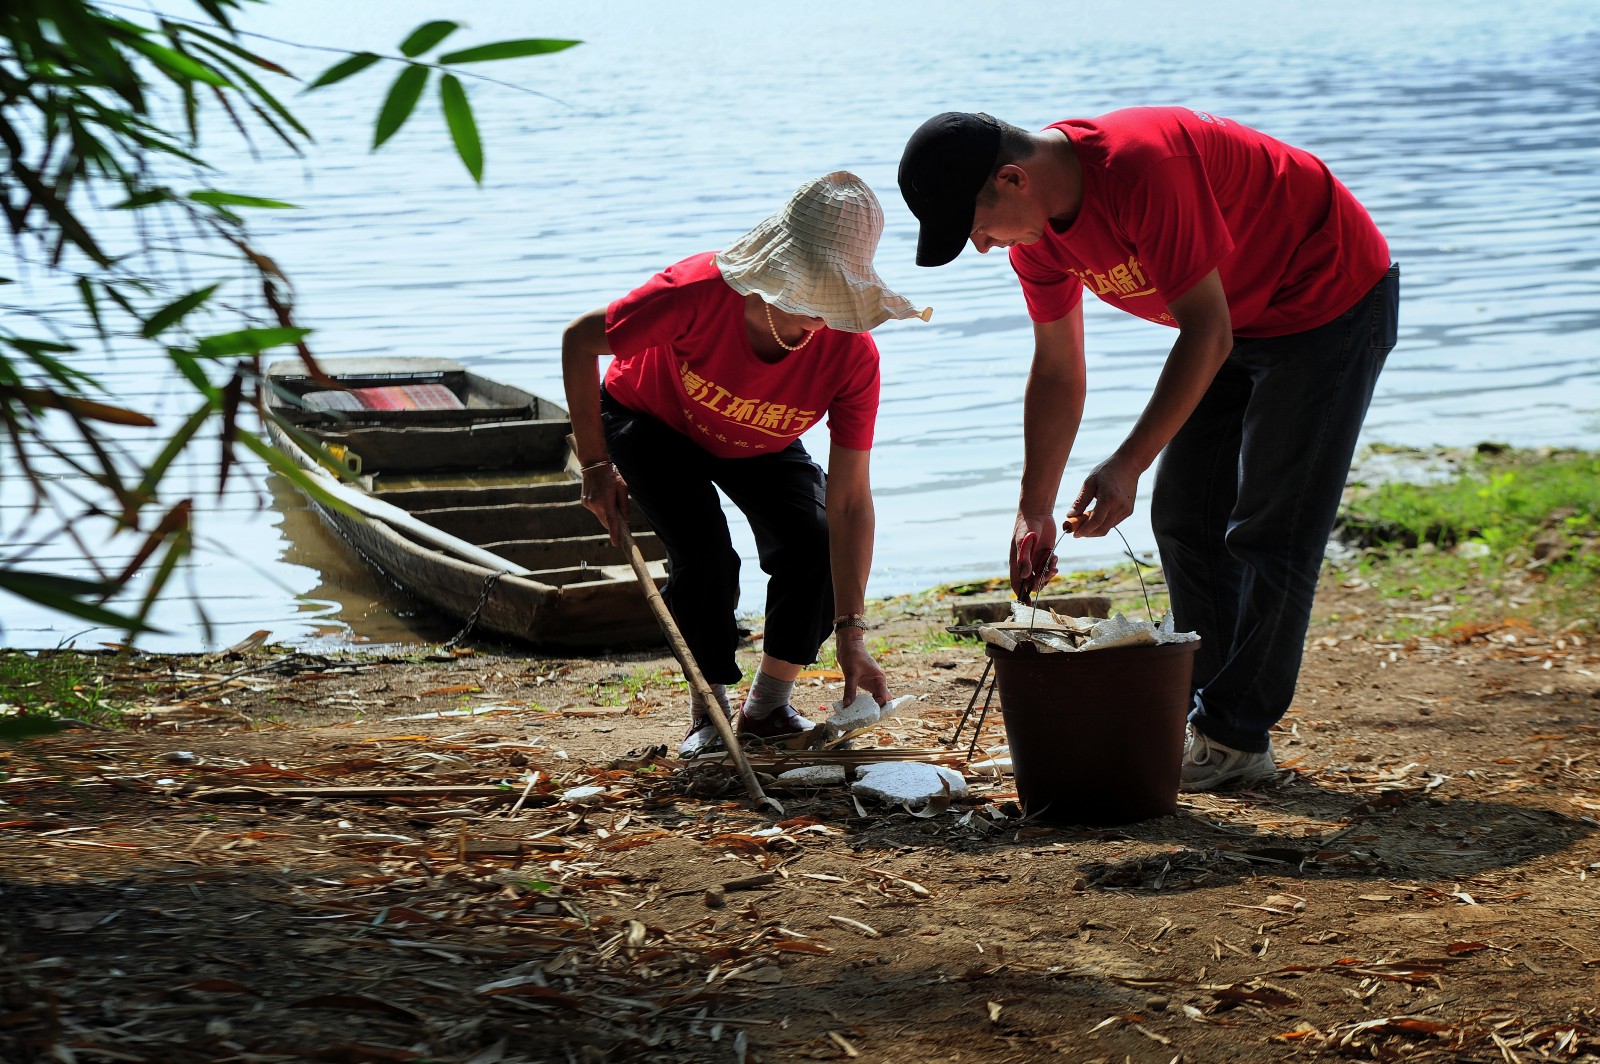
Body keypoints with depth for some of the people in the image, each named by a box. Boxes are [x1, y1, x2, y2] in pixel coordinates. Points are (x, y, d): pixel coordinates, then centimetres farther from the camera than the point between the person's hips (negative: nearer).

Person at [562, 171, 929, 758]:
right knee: (704, 553, -24)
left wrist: (850, 632, -36)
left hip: (759, 445, 3)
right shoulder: (700, 292, -41)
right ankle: (709, 711, 0)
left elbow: (850, 501, -31)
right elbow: (580, 341, -25)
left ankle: (768, 706, 3)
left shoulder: (852, 353, -33)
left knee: (816, 544, -18)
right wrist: (596, 466, -23)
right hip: (651, 421, -3)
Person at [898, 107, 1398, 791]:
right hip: (1238, 318, 9)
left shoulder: (1141, 165, -35)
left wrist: (1127, 465, -36)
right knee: (1183, 518, 7)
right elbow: (1056, 371, 3)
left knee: (1268, 532, -9)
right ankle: (1211, 713, 15)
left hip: (1333, 300, -9)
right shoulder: (1036, 228, -7)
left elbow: (1207, 332, -33)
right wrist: (1035, 511, 0)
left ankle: (1236, 738, -2)